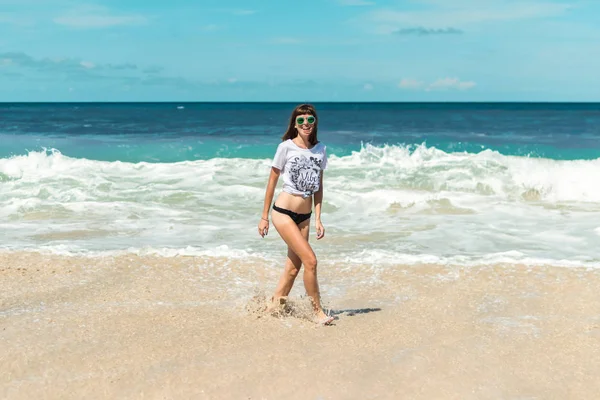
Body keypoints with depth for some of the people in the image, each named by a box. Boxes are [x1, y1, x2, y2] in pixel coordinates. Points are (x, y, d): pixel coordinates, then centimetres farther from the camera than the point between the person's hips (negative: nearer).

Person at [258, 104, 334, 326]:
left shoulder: (321, 149, 7)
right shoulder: (286, 147, -6)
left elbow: (318, 187, 12)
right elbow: (272, 182, -1)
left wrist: (318, 219, 7)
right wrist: (264, 217, 0)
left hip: (304, 216, 6)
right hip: (283, 212, -6)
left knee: (293, 267, 8)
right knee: (310, 260, -14)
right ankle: (318, 311, -3)